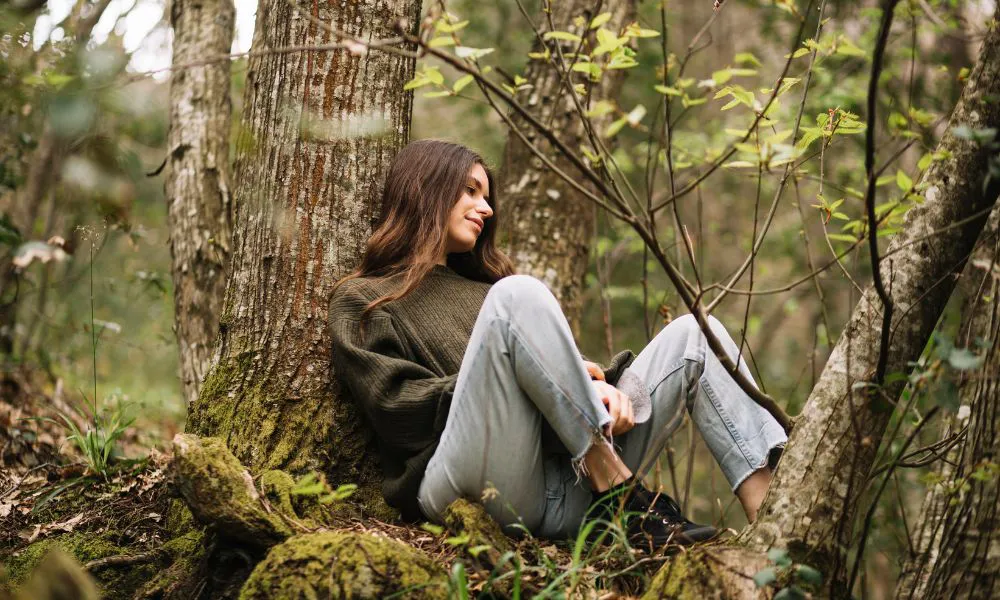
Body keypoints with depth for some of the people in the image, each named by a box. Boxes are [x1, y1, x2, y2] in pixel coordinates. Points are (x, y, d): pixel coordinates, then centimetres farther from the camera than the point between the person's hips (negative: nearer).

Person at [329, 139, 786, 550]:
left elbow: (563, 362, 20)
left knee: (693, 334, -4)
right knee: (517, 294, -24)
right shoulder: (363, 301, 16)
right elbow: (398, 407, -1)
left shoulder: (482, 288, 33)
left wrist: (602, 386, -3)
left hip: (566, 488, 6)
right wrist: (507, 381, -8)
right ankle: (618, 493, -27)